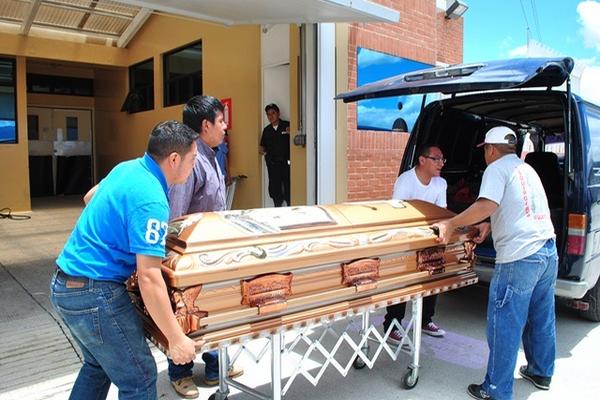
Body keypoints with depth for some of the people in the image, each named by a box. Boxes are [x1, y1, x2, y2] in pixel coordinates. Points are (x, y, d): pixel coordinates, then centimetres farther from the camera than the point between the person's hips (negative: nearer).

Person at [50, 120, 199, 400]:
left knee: (98, 365, 26)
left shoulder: (128, 167, 4)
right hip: (94, 293, -10)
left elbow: (90, 198, 25)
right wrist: (176, 339, -21)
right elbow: (149, 278, -28)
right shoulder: (151, 200, -24)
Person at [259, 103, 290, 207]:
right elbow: (263, 145, 22)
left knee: (288, 187, -5)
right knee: (274, 188, 8)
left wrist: (291, 133, -20)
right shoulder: (266, 130, 13)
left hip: (286, 163, -4)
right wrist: (261, 149, -1)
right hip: (272, 164, 4)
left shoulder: (287, 125, 0)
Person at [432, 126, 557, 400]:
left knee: (504, 327, -1)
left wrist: (450, 224, -18)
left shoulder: (497, 168, -6)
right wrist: (490, 226, 25)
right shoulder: (526, 169, 20)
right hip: (548, 251, 9)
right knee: (542, 319, 23)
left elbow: (487, 205, -23)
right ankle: (541, 373, 39)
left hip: (520, 257, -9)